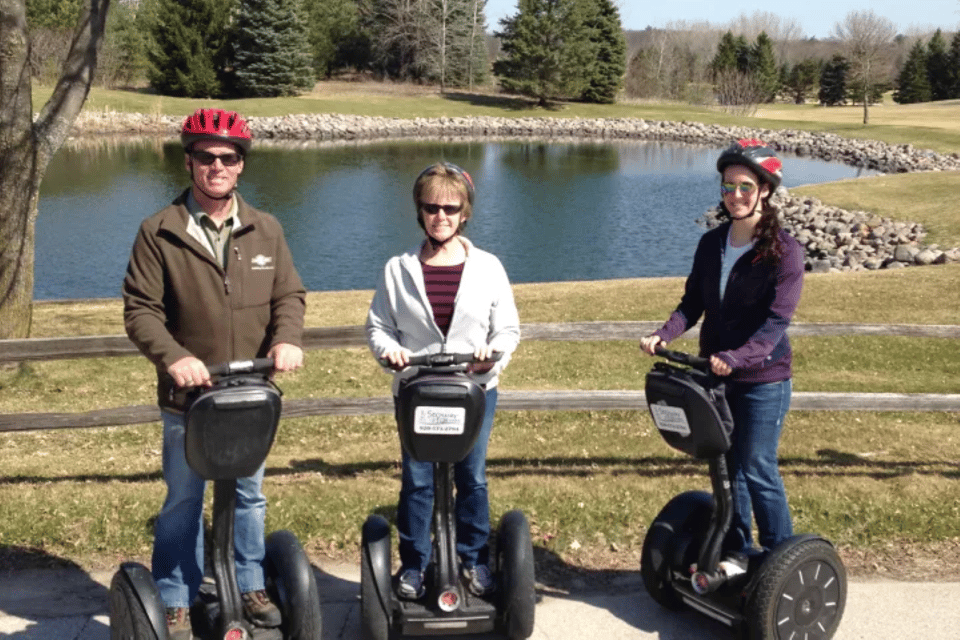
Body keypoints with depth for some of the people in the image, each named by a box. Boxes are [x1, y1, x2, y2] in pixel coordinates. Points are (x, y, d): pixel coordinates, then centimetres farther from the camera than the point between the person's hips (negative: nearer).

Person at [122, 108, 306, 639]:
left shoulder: (266, 230, 3)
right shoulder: (158, 233, -8)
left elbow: (289, 295, 5)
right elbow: (140, 310, -9)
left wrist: (287, 338, -15)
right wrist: (172, 356, -25)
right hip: (188, 395, -3)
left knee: (249, 496, 17)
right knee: (183, 502, 11)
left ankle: (250, 587, 34)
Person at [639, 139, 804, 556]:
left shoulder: (784, 251, -13)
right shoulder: (712, 243, 5)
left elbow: (776, 321, -20)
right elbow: (693, 302, 6)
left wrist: (735, 358, -34)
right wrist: (664, 335, -13)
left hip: (763, 378, -6)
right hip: (715, 375, 6)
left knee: (757, 470, -3)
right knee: (726, 466, 15)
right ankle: (737, 551, 31)